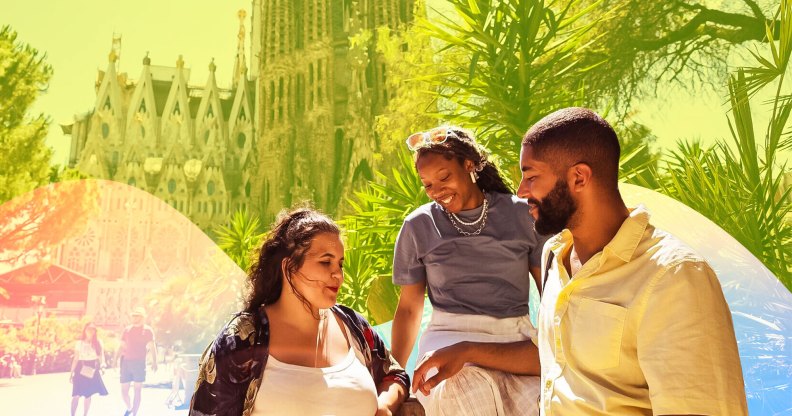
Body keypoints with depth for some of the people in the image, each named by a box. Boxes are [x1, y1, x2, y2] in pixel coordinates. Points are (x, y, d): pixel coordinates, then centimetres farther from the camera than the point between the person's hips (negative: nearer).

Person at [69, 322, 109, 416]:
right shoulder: (79, 343, 1)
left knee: (88, 394, 6)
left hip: (92, 370, 1)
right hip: (81, 369, -1)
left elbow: (101, 356, 3)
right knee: (76, 394, -8)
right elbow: (76, 359, 4)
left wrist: (102, 363, -18)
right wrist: (71, 372, 3)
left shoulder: (98, 343, 3)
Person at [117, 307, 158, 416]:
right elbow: (122, 346, 16)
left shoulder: (147, 330, 1)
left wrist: (154, 362, -15)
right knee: (124, 390, 6)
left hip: (139, 362, -4)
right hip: (126, 362, 4)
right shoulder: (127, 330, 12)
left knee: (137, 390, -1)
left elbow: (152, 347, -5)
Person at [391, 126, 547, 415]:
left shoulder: (521, 215, 6)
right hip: (450, 335, -1)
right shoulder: (419, 226, 7)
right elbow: (409, 307, 13)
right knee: (470, 392, -36)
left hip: (516, 336, 1)